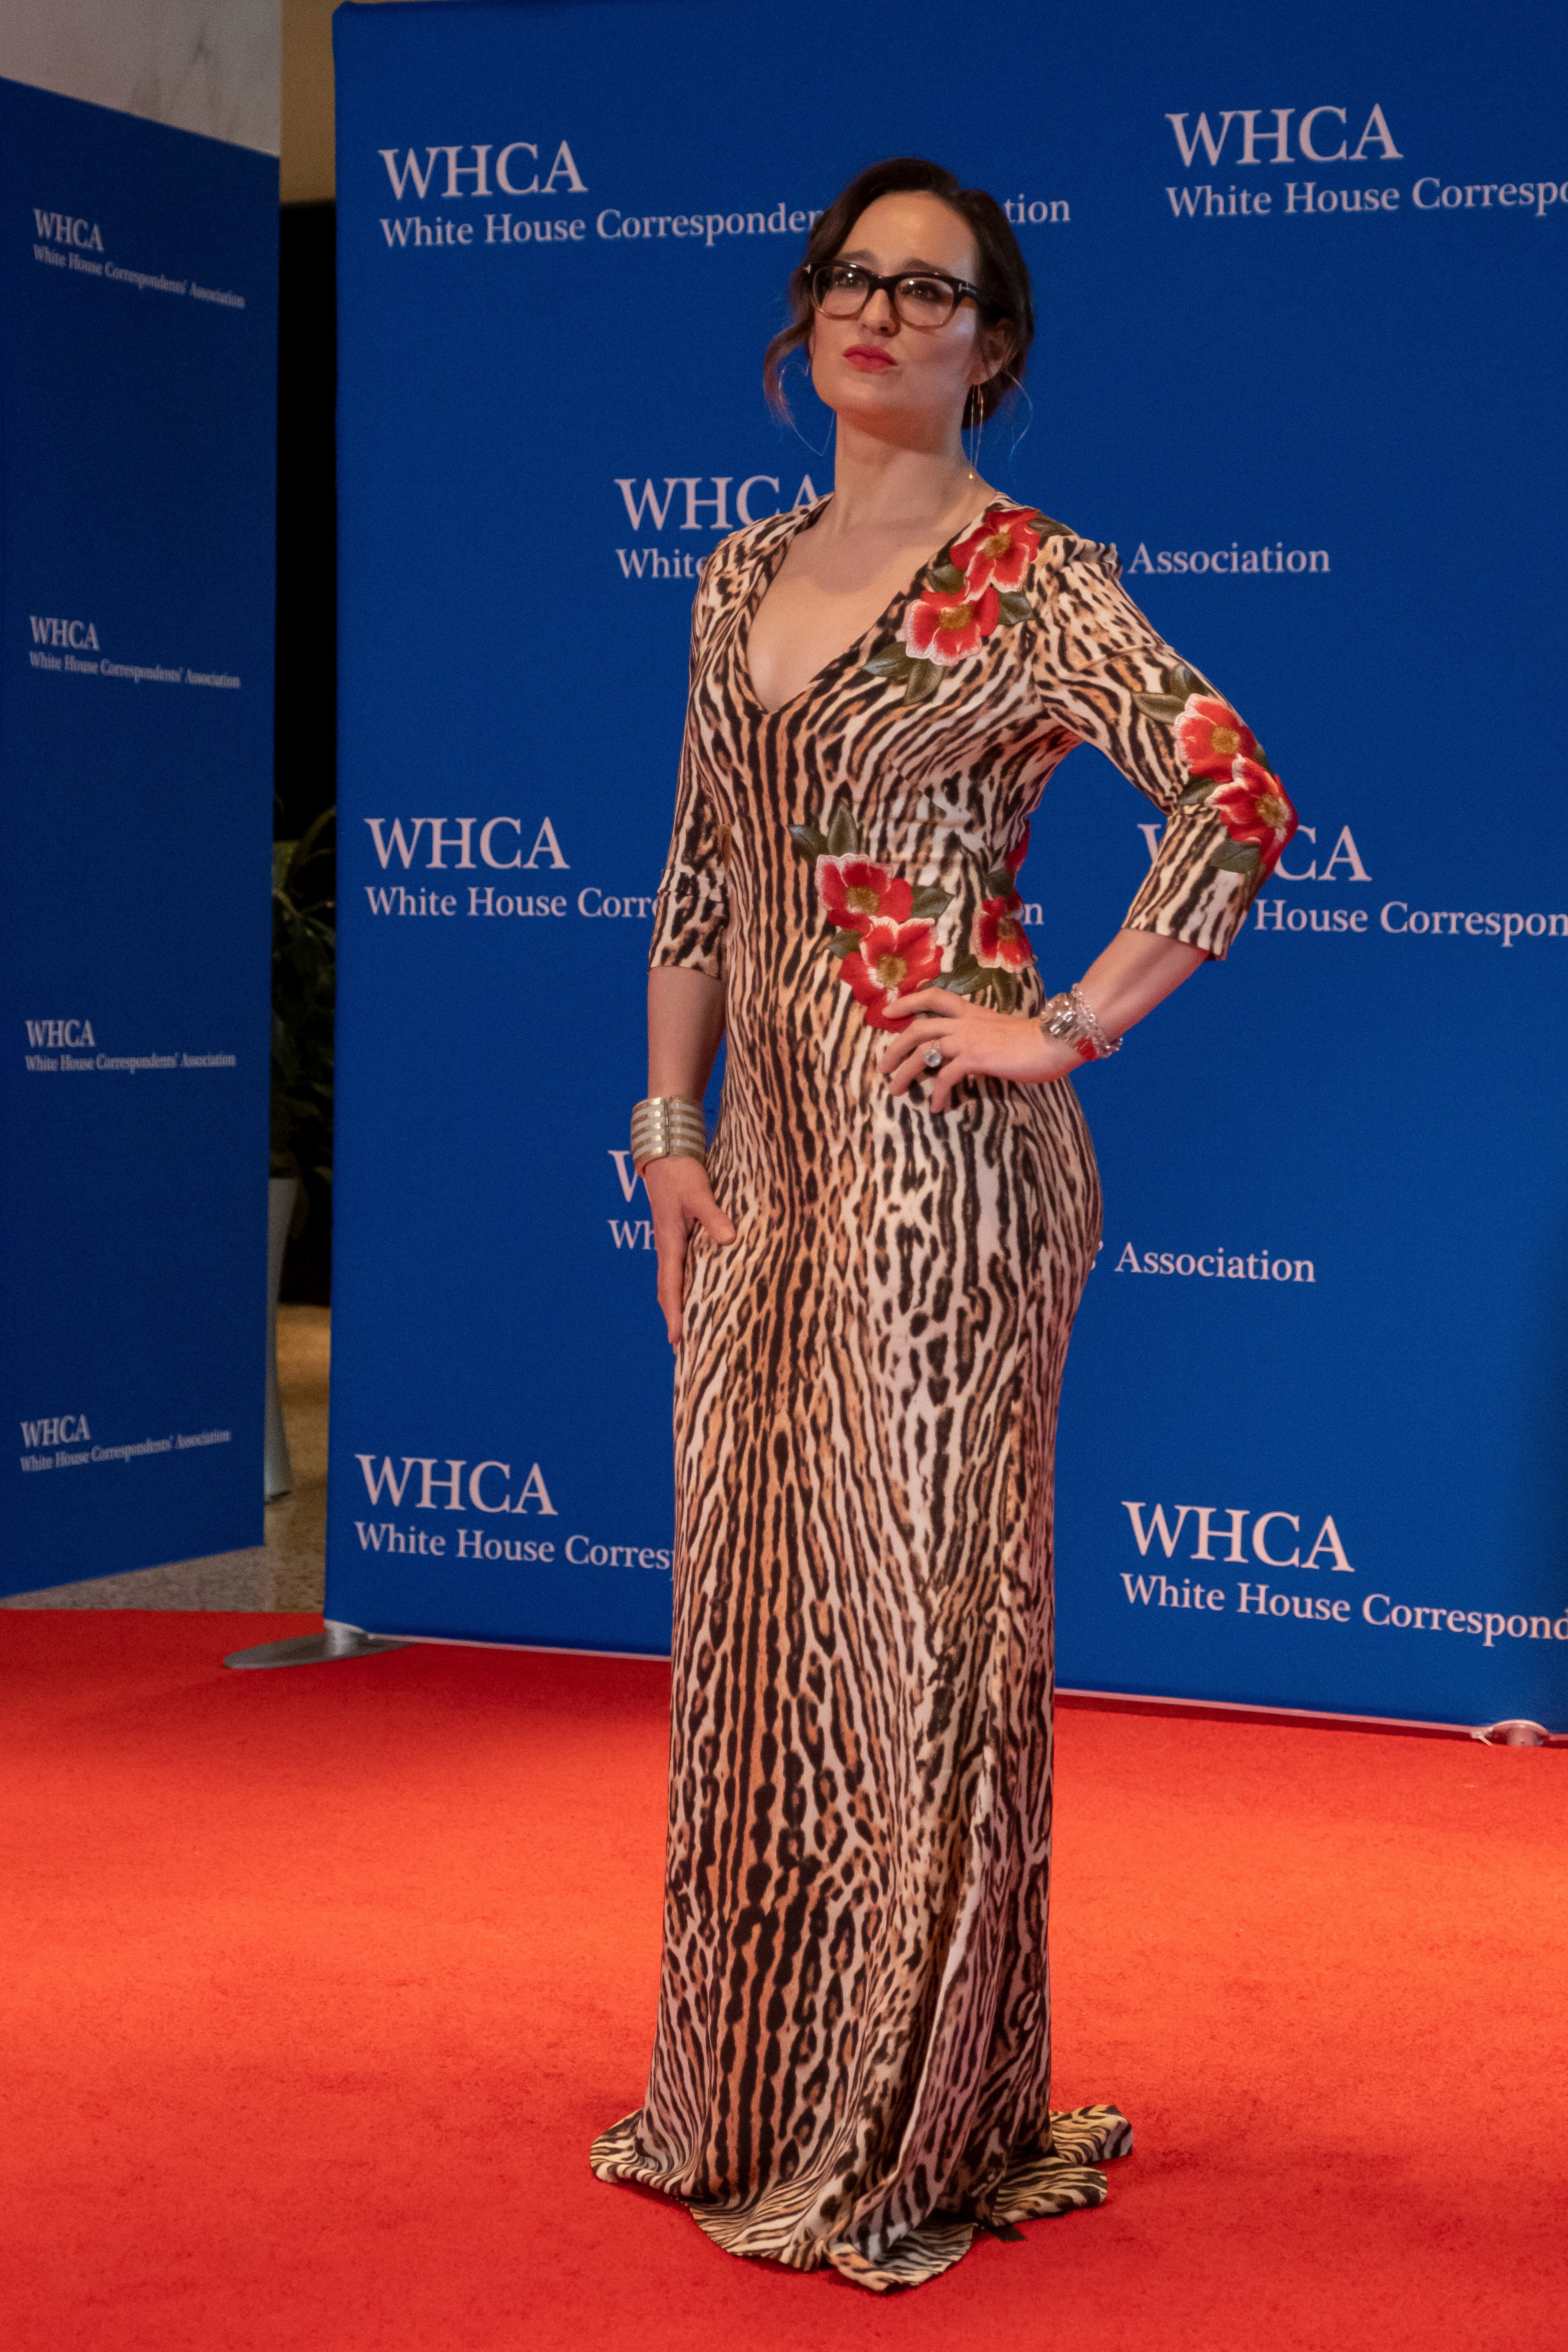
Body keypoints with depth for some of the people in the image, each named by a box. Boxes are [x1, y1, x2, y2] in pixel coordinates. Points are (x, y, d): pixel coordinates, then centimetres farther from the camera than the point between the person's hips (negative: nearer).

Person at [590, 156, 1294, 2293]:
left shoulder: (1032, 584, -7)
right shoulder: (744, 583, 14)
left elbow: (1236, 802, -17)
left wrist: (1071, 1031, -15)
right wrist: (670, 1136, 11)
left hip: (942, 1155, -7)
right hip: (769, 1154, 7)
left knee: (921, 1614, -2)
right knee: (752, 1613, 11)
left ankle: (911, 2135, 10)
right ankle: (746, 2103, 24)